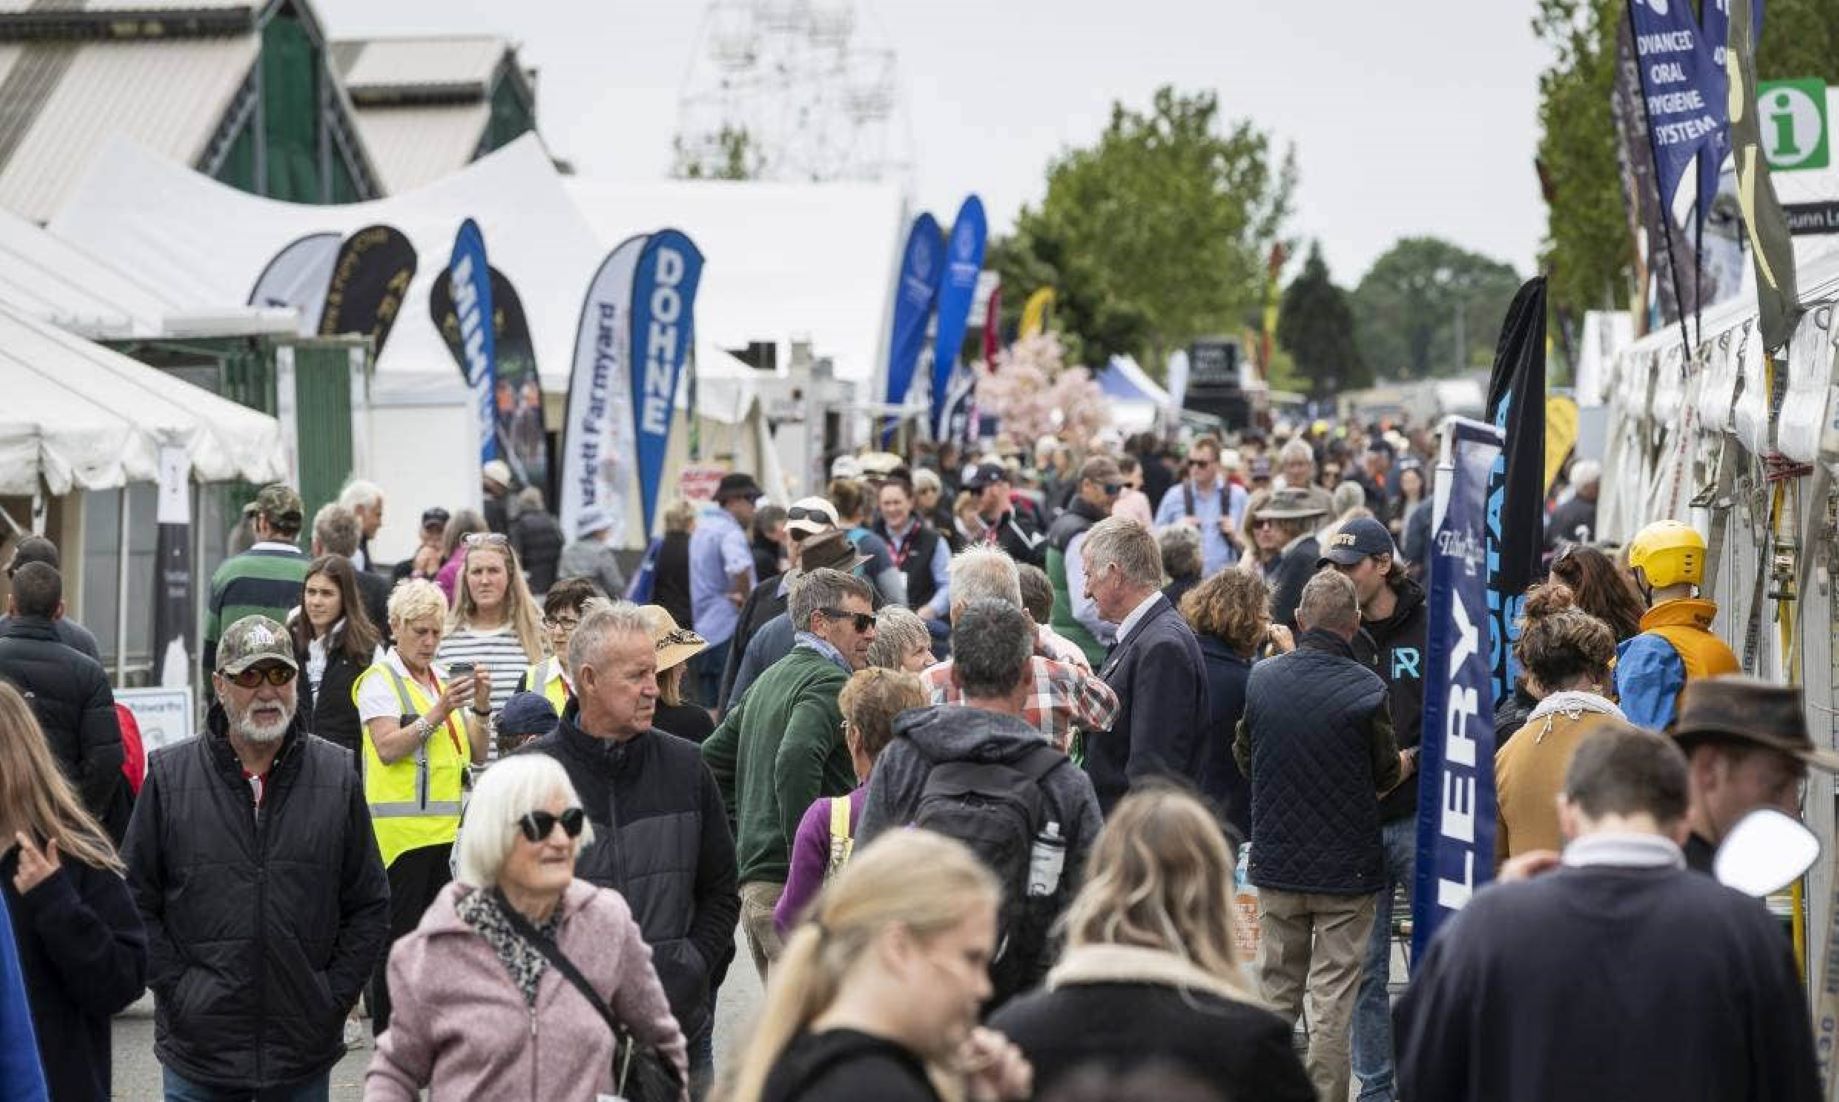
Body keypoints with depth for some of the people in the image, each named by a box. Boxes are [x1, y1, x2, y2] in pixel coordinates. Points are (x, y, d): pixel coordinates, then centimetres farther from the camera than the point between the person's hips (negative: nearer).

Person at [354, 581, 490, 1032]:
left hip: (447, 826, 6)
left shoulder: (446, 679, 16)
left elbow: (476, 754, 14)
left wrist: (480, 706, -2)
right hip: (401, 826, -6)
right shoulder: (379, 681, -2)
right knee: (398, 938, -5)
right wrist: (438, 712, -22)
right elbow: (388, 748, -15)